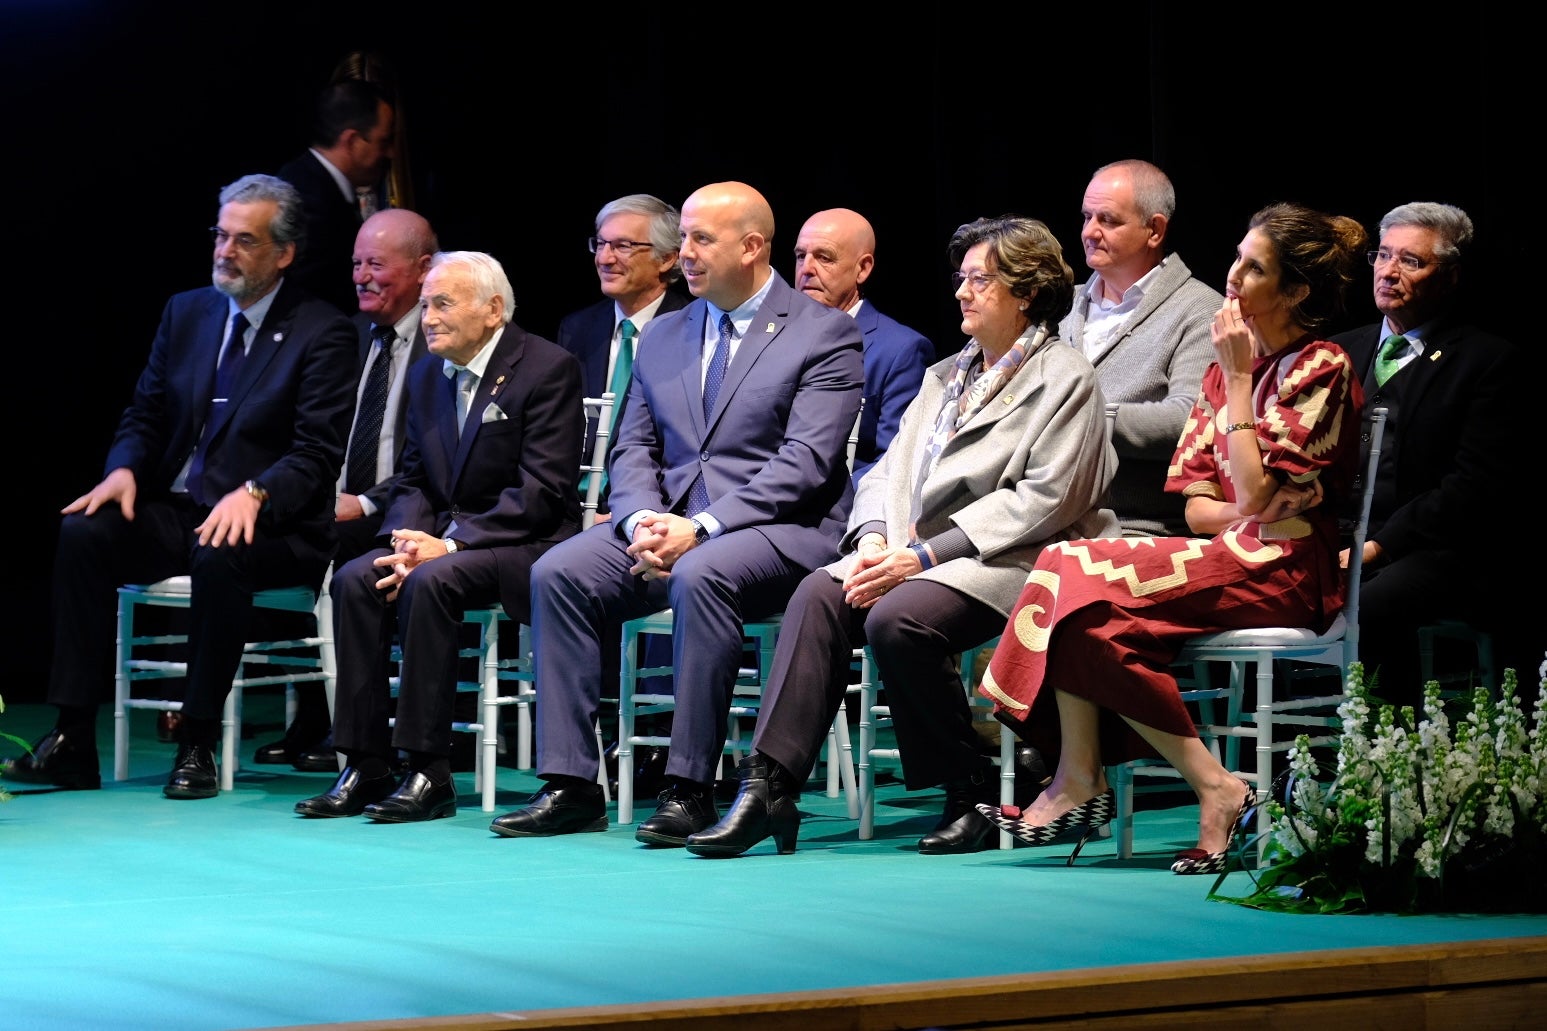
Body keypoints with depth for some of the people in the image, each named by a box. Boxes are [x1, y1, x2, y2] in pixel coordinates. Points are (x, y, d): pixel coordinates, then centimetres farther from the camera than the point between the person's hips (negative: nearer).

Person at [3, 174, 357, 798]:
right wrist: (124, 470, -8)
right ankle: (72, 742, -22)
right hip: (176, 512, 5)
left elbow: (317, 454, -11)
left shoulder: (322, 334, -4)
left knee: (218, 555, -38)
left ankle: (197, 746, -26)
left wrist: (254, 493, -29)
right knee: (82, 532, -22)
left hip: (266, 523, -5)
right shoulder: (185, 313, 14)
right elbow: (145, 415, 15)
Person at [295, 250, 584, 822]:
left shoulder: (548, 368, -10)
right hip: (440, 541, 7)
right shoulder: (426, 376, 13)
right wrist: (411, 539, -9)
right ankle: (366, 768, -17)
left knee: (430, 582, -33)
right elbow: (411, 481, 15)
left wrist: (450, 543, -21)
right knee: (355, 579, -19)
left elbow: (543, 490, -17)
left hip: (524, 546, -7)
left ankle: (430, 773, -27)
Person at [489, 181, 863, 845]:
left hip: (778, 528, -6)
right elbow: (633, 448, 14)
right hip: (668, 522, 6)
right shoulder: (664, 336, 18)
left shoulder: (823, 335, -2)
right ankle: (571, 786, -17)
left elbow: (803, 464, -12)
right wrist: (646, 521, -9)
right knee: (557, 572, -18)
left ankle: (689, 789, -30)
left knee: (701, 576, -38)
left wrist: (701, 529, -21)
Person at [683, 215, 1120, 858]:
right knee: (819, 594, -21)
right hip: (914, 551, 7)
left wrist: (927, 554, -16)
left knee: (898, 619, -33)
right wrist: (874, 539, -6)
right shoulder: (946, 377, 24)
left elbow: (1045, 500, -12)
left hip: (1007, 562, -7)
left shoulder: (1066, 378, -1)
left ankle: (972, 792, -15)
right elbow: (890, 472, 18)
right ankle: (768, 787, -29)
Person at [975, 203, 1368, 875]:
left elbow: (1256, 494, -18)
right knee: (1067, 564, -13)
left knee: (1087, 591, -21)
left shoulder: (1320, 369, -7)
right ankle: (1080, 784, -20)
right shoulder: (1233, 365, 18)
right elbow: (1197, 504, 13)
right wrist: (1251, 512, -9)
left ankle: (1216, 789, -17)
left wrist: (1238, 379, -12)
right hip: (1232, 559, 8)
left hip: (1285, 572, -8)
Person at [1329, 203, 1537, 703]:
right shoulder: (1342, 351, 22)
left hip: (1433, 554, -5)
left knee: (1355, 612, -36)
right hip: (1333, 544, 5)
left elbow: (1474, 488, -7)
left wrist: (1377, 547, -15)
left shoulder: (1491, 361, 3)